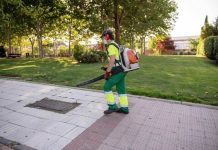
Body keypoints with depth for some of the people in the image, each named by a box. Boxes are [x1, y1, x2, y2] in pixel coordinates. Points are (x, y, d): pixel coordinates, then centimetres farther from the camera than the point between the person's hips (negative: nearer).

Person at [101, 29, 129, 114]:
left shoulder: (111, 46, -13)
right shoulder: (114, 45, 19)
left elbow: (112, 60, -22)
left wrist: (107, 72, -17)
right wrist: (108, 70, 24)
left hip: (118, 71, -10)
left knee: (107, 87, -3)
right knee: (121, 89, 13)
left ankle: (112, 106, 4)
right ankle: (124, 108, 20)